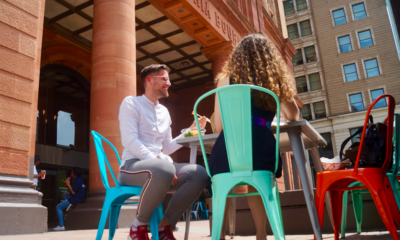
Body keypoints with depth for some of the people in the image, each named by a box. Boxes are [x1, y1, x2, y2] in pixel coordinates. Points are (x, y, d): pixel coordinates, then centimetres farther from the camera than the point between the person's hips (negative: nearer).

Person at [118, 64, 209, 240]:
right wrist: (160, 162, -23)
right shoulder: (131, 103, 2)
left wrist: (190, 131, 8)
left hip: (159, 166, 6)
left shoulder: (164, 111, 21)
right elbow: (130, 140, -13)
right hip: (133, 166, -6)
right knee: (164, 169, -40)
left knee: (199, 173, -20)